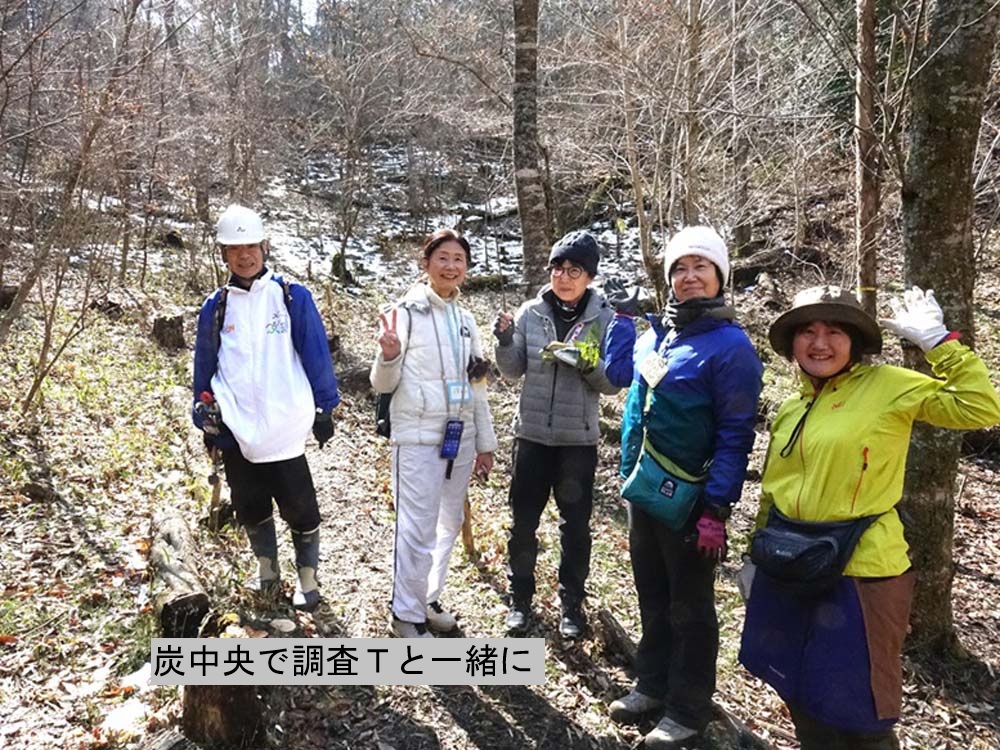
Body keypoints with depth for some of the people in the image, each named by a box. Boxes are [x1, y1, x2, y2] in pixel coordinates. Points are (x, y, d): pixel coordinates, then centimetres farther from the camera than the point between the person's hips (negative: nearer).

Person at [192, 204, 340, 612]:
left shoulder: (293, 297, -2)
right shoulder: (215, 308, 7)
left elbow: (316, 356, 0)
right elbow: (204, 368, 15)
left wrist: (325, 408, -1)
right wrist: (206, 420, 15)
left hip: (285, 430, -3)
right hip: (235, 433, 3)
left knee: (299, 509, 3)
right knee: (251, 509, 13)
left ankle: (308, 579, 22)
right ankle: (267, 570, 35)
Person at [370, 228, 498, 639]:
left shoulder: (465, 319, 11)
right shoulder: (406, 312, -7)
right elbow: (383, 384, -7)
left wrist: (485, 442, 16)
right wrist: (389, 357, -28)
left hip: (459, 437, 7)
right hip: (418, 437, -6)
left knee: (449, 523, 15)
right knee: (417, 529, -3)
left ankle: (429, 599, 33)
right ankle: (406, 614, 14)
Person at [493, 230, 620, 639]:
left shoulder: (604, 318, -6)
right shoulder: (531, 312, -3)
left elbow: (613, 383, -6)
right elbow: (512, 371, 0)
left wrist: (588, 363, -24)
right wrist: (505, 342, -18)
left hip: (579, 439, -1)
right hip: (532, 434, 1)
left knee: (575, 526, 11)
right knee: (523, 521, 10)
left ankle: (572, 603, 28)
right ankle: (520, 598, 28)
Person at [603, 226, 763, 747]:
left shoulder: (730, 345, -15)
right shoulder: (657, 331, 6)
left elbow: (735, 435, -17)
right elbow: (618, 372, 25)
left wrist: (716, 509, -20)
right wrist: (623, 315, 20)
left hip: (686, 498, -7)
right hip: (641, 488, 7)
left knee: (689, 607, 9)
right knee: (652, 596, 20)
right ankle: (653, 686, 38)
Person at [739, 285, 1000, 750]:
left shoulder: (888, 387, -8)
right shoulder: (790, 411, 9)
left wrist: (937, 340, -18)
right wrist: (757, 556, 19)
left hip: (858, 572, -6)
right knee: (802, 698, 20)